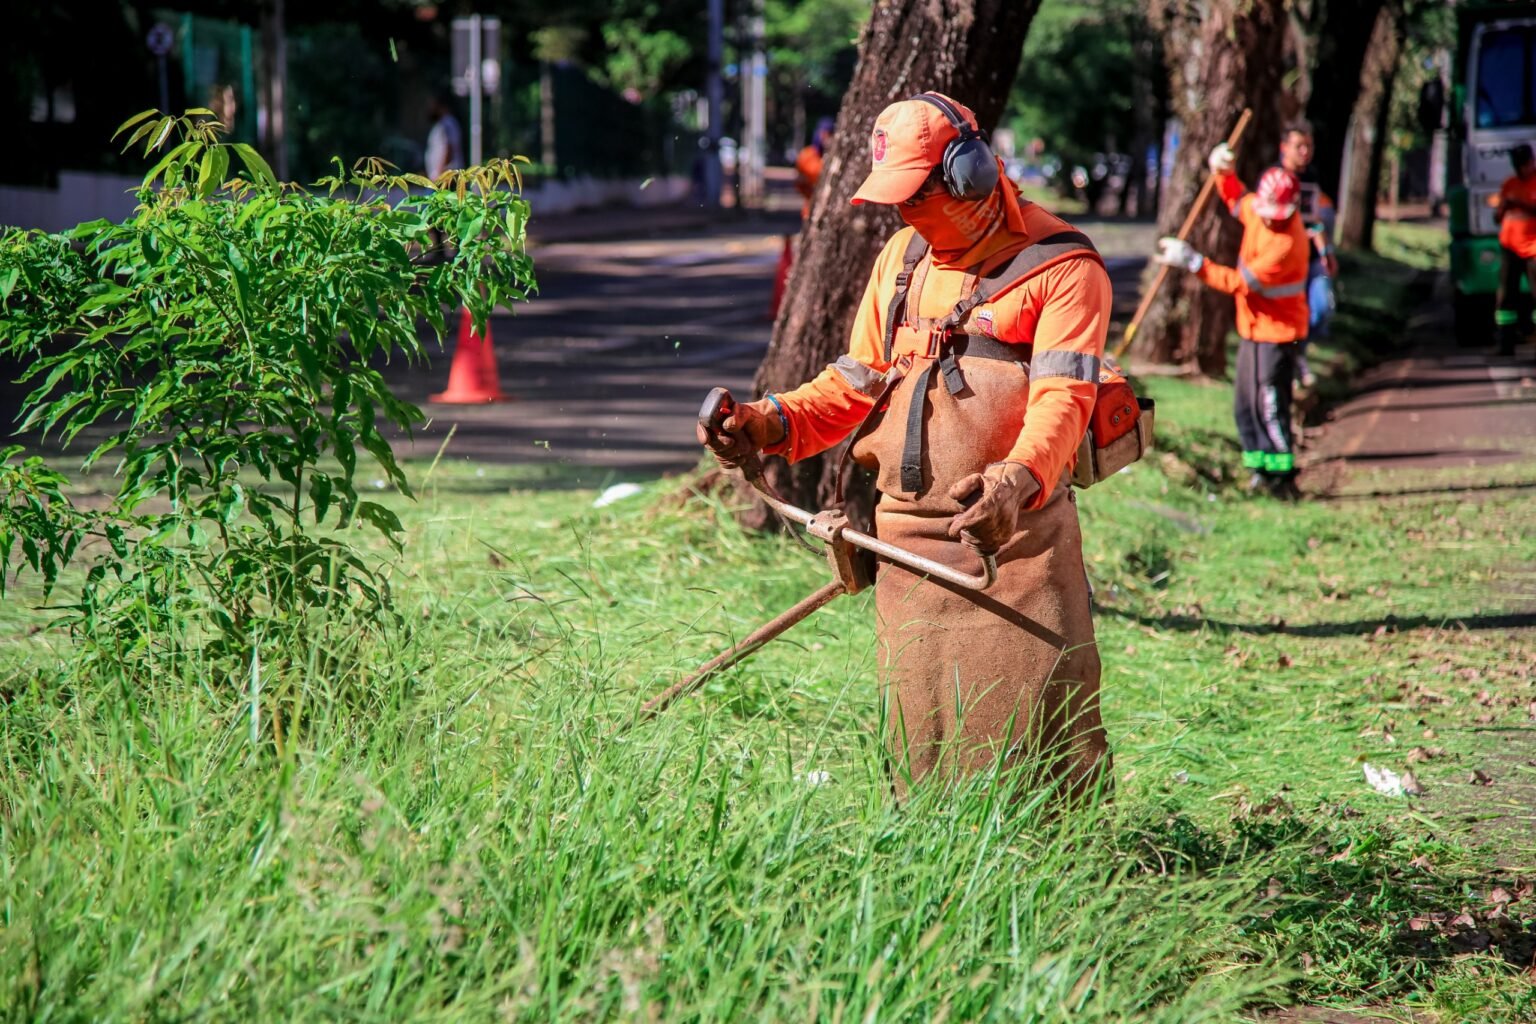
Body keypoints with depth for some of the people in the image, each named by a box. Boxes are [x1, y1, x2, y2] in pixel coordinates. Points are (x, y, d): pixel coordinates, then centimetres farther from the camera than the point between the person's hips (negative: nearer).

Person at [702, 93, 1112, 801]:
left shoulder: (1059, 266, -5)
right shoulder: (902, 258, 17)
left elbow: (1062, 399, -17)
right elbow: (856, 384, 19)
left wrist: (1018, 480, -37)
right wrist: (775, 422, 0)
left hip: (1015, 536, -6)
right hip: (908, 540, 6)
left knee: (1036, 735, -7)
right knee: (918, 738, 7)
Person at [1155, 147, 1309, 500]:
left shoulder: (1287, 244, -28)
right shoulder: (1257, 210, -2)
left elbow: (1240, 283, -27)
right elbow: (1236, 197, 23)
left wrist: (1192, 261, -26)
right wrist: (1222, 172, 2)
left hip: (1278, 332, -9)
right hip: (1253, 327, 9)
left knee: (1270, 407, -10)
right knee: (1245, 406, 13)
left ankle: (1283, 478, -2)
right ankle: (1262, 470, 23)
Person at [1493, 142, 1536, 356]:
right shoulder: (1509, 184, 15)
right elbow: (1497, 218, 17)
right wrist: (1502, 207, -5)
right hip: (1509, 247, 5)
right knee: (1506, 296, 0)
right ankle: (1506, 345, 2)